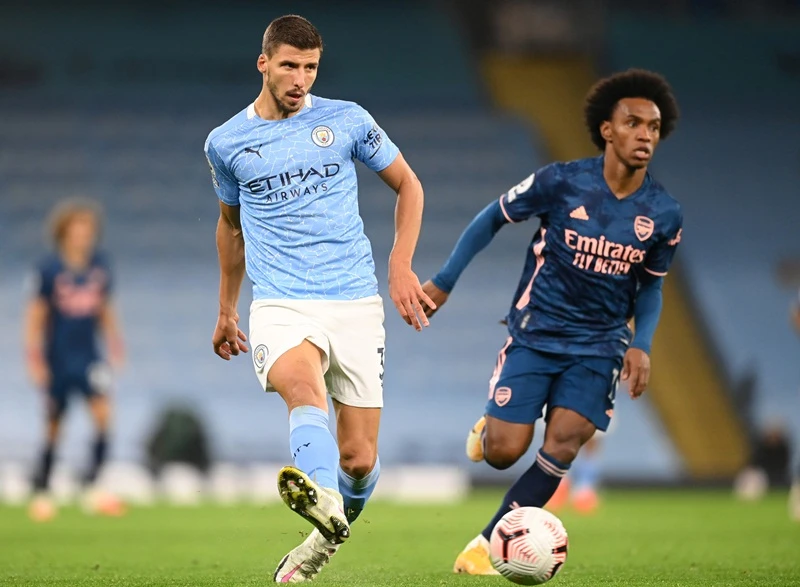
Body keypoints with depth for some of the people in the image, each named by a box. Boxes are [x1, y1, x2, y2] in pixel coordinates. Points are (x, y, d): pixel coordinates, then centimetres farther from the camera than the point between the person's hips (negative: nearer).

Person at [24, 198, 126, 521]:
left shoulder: (100, 265, 3)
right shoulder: (49, 269, -9)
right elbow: (36, 314, -4)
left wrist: (115, 345, 11)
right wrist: (34, 357, -8)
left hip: (89, 355, 3)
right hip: (58, 358, -3)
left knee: (103, 412, -18)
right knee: (54, 425, 5)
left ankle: (91, 485, -15)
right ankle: (41, 492, 21)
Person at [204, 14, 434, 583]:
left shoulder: (347, 120, 5)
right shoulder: (226, 142, 9)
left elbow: (408, 185, 15)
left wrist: (401, 265, 3)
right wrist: (226, 310, 32)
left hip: (355, 302, 1)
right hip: (280, 305, -1)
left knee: (359, 459, -1)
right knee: (305, 389, -35)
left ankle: (327, 538, 30)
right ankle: (321, 499, -63)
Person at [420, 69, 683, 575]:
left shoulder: (664, 214, -4)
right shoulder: (562, 182, -13)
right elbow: (493, 218, 2)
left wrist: (642, 344, -5)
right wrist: (444, 282, 3)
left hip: (599, 346, 2)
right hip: (535, 335, -2)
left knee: (564, 441, -17)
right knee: (504, 452, -9)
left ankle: (488, 544, -4)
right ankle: (488, 429, 30)